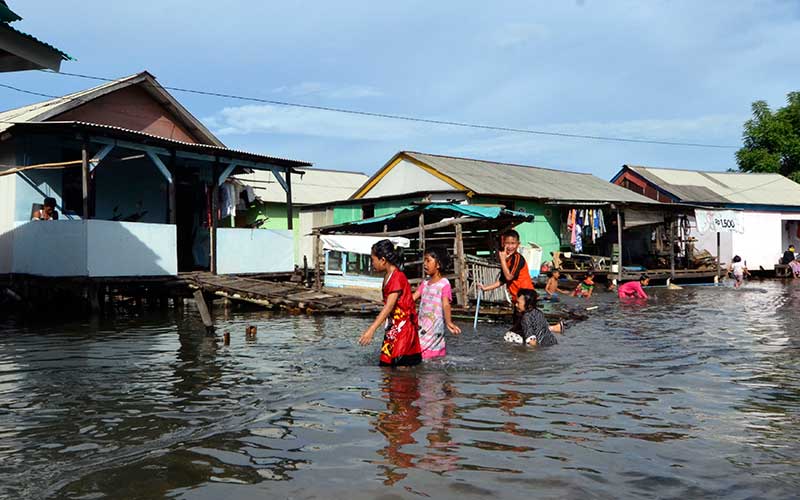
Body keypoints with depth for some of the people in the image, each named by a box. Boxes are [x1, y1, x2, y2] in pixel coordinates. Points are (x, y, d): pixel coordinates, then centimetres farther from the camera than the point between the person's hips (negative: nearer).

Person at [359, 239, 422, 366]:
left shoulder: (397, 277, -18)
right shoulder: (388, 276, 10)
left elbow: (389, 306, -25)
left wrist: (372, 329, -31)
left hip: (402, 327, -9)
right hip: (393, 327, 9)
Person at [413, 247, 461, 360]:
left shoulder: (444, 283, -9)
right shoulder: (425, 283, 12)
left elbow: (446, 304, -19)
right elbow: (413, 297, 10)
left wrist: (448, 322, -33)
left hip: (435, 325, -6)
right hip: (422, 324, 6)